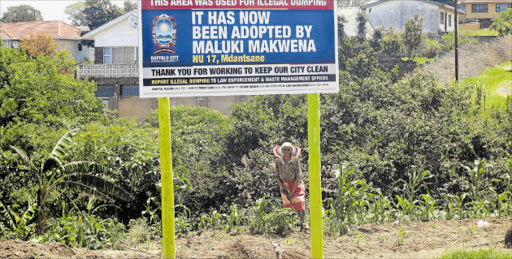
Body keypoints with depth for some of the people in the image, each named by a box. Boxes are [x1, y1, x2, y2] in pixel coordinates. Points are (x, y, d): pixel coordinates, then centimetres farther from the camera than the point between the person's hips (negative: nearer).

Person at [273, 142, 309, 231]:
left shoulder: (295, 160, -10)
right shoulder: (278, 161, -1)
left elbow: (298, 176, -10)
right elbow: (277, 176, 6)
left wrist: (293, 191, -14)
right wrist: (282, 186, -10)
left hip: (296, 185, -3)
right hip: (285, 186, 3)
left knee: (299, 202, -14)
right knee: (287, 204, 0)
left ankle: (303, 223, -11)